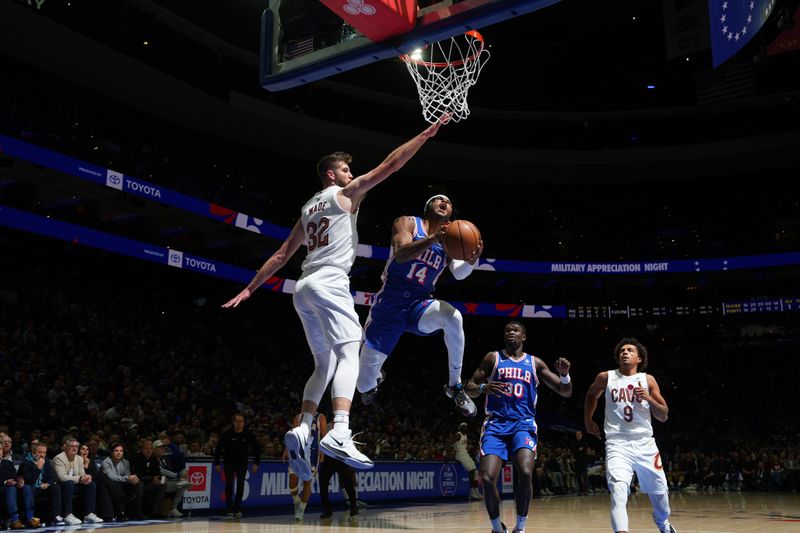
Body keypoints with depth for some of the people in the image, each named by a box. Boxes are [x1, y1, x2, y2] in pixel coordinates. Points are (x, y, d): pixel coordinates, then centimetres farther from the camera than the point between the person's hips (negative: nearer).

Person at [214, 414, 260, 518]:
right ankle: (229, 509, 0)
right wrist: (217, 463, -10)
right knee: (229, 484, -8)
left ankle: (238, 508, 2)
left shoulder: (248, 434, -13)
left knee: (240, 484, -8)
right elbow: (218, 448, -8)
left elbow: (256, 448, -4)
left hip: (242, 462, 1)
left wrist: (256, 463, -8)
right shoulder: (227, 434, -16)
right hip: (229, 462, -1)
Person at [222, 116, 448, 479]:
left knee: (324, 365, 11)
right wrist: (427, 133, 5)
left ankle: (302, 428, -6)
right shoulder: (345, 193, 7)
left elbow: (281, 255, 25)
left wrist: (249, 289, 27)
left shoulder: (308, 208, 26)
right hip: (329, 282, -8)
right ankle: (339, 432, -37)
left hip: (303, 288, 8)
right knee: (349, 354, -18)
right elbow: (390, 165, 1)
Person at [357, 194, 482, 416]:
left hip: (419, 305, 2)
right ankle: (376, 378, 38)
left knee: (452, 316, -34)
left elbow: (459, 274, -7)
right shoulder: (408, 223, -1)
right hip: (389, 306, -2)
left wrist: (471, 261, -29)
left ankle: (454, 385, -17)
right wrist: (432, 239, -35)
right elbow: (400, 254, -20)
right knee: (365, 383, -3)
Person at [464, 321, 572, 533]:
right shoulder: (493, 358, 9)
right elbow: (469, 388, 6)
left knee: (525, 473, -25)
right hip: (495, 424, 0)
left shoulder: (535, 363, 12)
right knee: (487, 478, -15)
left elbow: (565, 392, 12)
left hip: (523, 424, 0)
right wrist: (484, 387, -16)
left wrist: (564, 374, -10)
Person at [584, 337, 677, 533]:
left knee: (660, 491, 15)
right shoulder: (606, 377, 3)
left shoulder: (648, 380, 4)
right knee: (618, 492, -23)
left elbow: (664, 416, 3)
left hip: (645, 443, 2)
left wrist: (648, 398, -13)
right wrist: (588, 421, 21)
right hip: (617, 444, -2)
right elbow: (591, 395, 25)